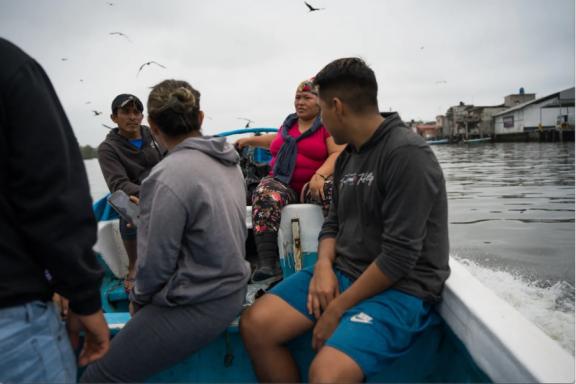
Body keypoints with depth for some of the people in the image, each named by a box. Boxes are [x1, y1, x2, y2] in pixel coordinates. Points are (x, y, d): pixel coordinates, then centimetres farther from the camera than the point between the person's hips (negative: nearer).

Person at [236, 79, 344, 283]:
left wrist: (319, 175, -28)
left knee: (335, 190, -37)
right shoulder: (289, 122, 21)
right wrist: (249, 140, 51)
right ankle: (267, 265, -41)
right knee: (265, 196, -31)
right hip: (283, 184, 4)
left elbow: (338, 154, -11)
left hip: (314, 185, -3)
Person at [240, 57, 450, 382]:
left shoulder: (407, 154, -17)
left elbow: (399, 257, -20)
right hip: (343, 273, 8)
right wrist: (323, 266, -6)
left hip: (401, 287, -7)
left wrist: (337, 309, -16)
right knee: (255, 325, -6)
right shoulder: (347, 157, 10)